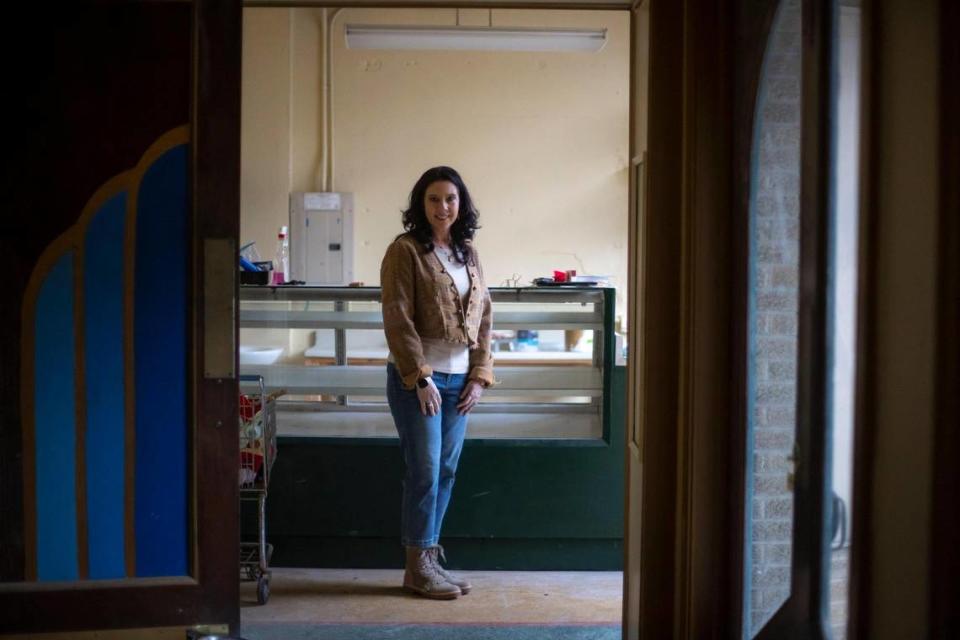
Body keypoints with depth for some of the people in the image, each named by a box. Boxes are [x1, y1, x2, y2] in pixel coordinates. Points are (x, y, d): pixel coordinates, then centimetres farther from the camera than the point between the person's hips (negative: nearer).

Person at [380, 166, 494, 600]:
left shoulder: (469, 254, 12)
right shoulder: (405, 251, -7)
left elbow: (483, 317, 12)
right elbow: (397, 320, -13)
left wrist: (479, 376, 4)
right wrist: (421, 377, -17)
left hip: (459, 380, 6)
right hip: (418, 379, -6)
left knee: (446, 472, 9)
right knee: (425, 471, -4)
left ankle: (430, 559, 19)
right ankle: (418, 567, 7)